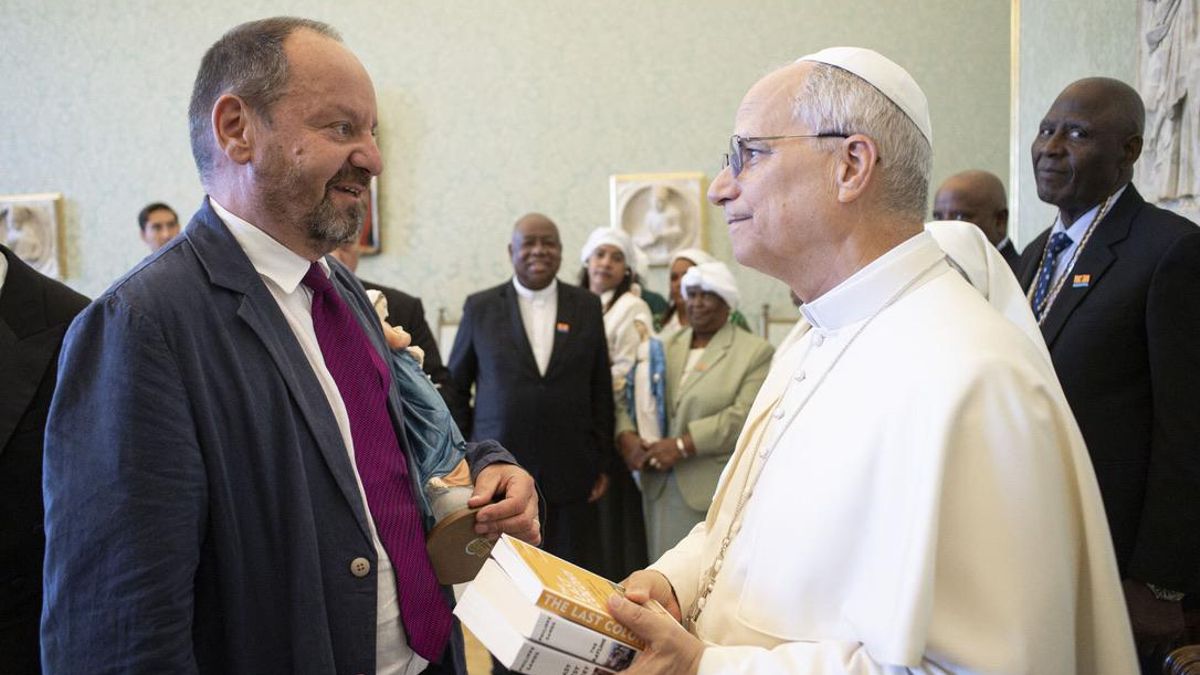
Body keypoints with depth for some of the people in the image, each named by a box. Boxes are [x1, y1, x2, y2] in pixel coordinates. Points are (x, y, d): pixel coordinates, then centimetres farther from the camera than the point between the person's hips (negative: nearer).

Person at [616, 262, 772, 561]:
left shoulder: (756, 352, 0)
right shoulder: (664, 346, 16)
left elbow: (744, 416, -12)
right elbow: (628, 395, 9)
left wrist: (682, 445, -17)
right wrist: (626, 435, -12)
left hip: (716, 491, -4)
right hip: (660, 488, 4)